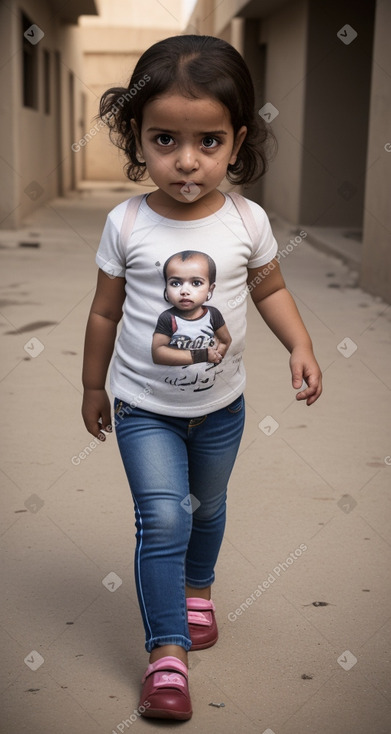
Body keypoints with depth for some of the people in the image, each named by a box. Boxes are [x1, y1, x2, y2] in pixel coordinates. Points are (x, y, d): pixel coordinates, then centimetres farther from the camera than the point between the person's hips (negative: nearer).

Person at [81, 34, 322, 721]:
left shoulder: (248, 221, -11)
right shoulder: (126, 224, -14)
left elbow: (270, 289, 5)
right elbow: (105, 311, -2)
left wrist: (301, 346, -10)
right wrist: (93, 387, 5)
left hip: (220, 405, 3)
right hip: (143, 407, -2)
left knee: (207, 506, 21)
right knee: (163, 517, -9)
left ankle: (197, 585, 50)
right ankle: (167, 648, 6)